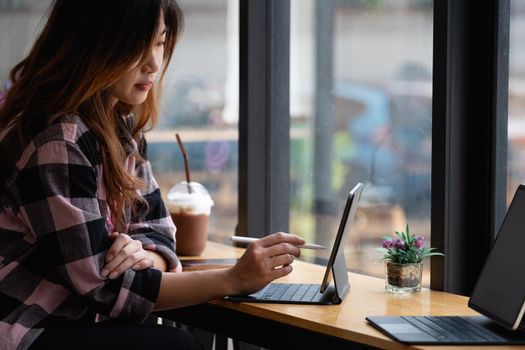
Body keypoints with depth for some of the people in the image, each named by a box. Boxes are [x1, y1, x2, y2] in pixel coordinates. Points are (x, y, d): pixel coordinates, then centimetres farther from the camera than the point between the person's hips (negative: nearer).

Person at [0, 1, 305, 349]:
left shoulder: (121, 122, 6)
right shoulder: (56, 142, -22)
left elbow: (156, 227, 9)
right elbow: (102, 288, -22)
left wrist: (146, 255, -16)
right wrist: (234, 279, -22)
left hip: (73, 317, 8)